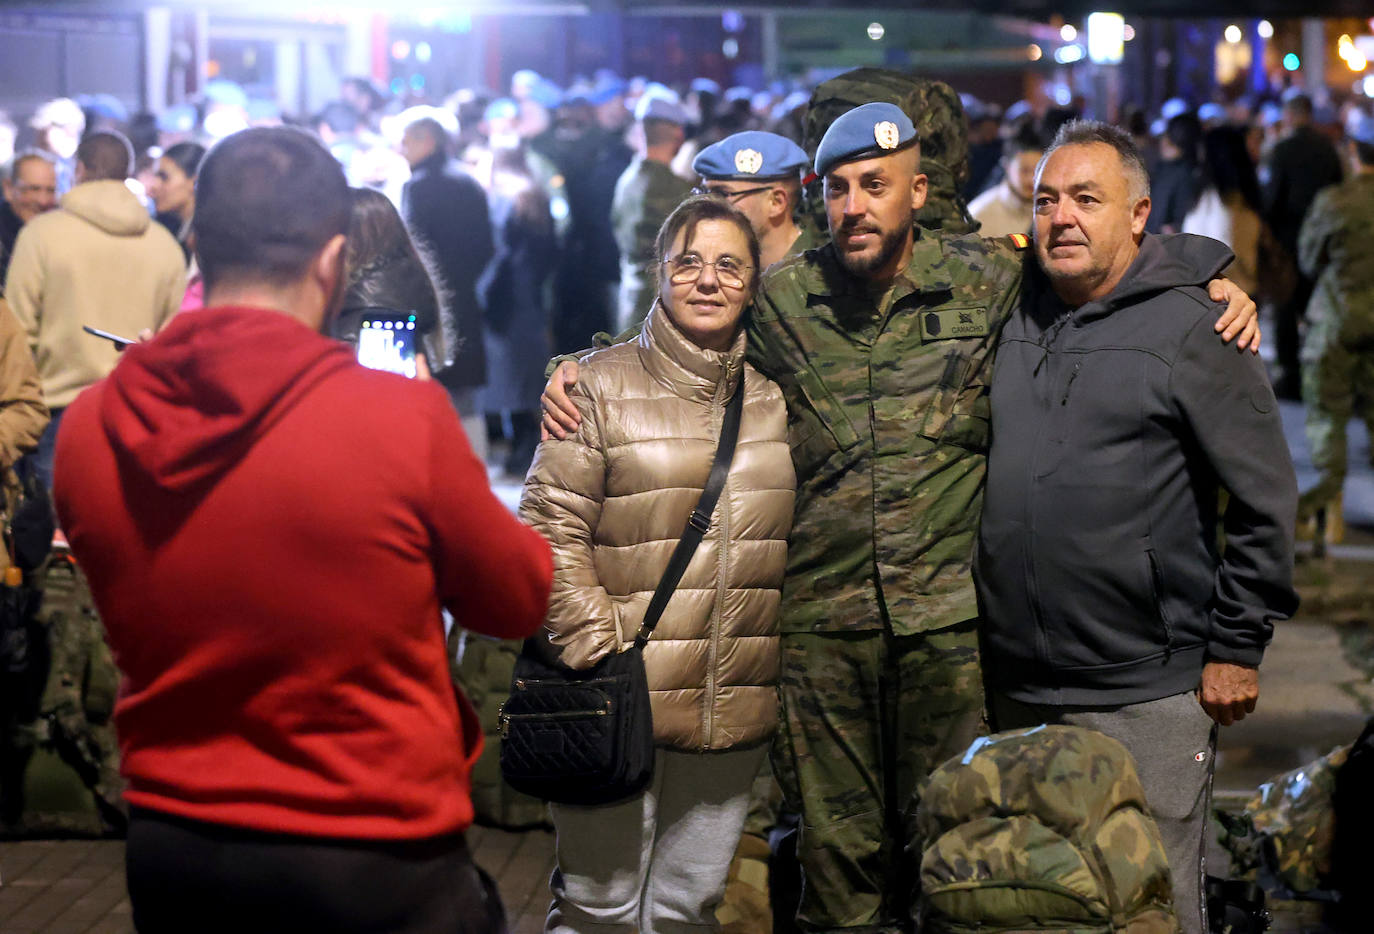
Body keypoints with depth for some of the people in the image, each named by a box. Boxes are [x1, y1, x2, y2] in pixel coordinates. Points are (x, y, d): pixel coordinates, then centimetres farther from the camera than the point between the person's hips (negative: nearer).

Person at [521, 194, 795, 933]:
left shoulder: (774, 401, 12)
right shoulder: (602, 386, -2)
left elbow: (798, 539, 19)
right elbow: (549, 528, -7)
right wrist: (598, 648, -15)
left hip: (733, 708, 4)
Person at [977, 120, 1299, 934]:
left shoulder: (1188, 328, -7)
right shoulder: (1014, 321, 10)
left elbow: (1264, 497, -6)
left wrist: (1237, 648, -7)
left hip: (1149, 693, -6)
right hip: (1019, 693, 6)